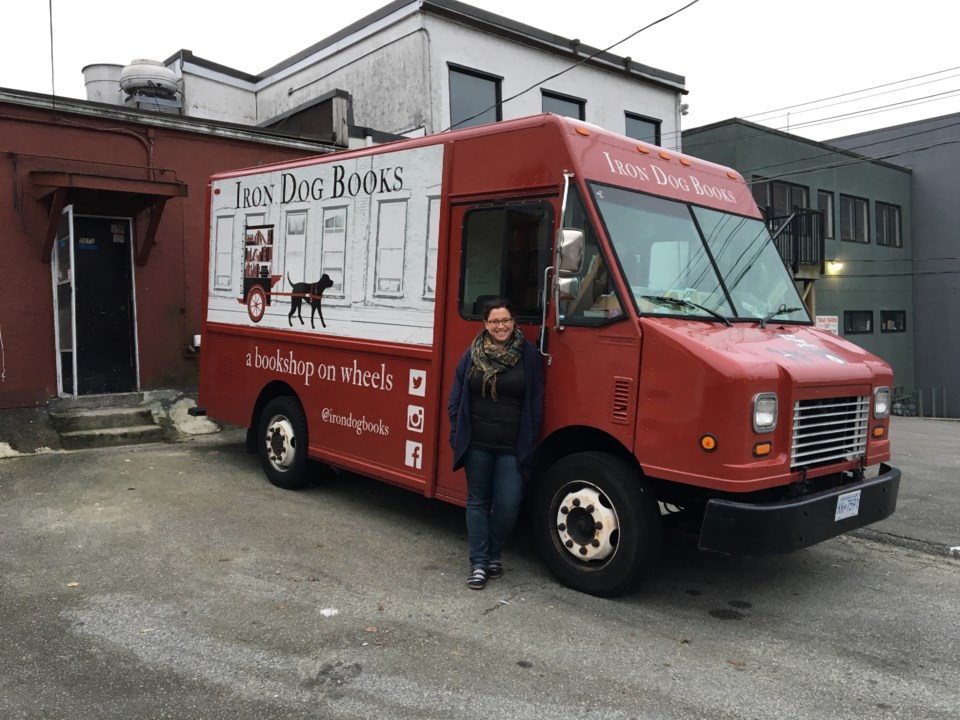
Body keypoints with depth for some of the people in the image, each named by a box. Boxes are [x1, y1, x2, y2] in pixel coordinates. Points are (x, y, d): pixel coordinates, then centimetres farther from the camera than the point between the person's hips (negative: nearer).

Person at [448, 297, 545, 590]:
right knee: (478, 502, 9)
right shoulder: (473, 354, 2)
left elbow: (536, 402, 1)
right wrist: (457, 435, 0)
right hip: (477, 444, 2)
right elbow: (456, 398, 6)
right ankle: (479, 563, 19)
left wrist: (530, 440, -4)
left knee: (508, 505, -1)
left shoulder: (529, 354, -1)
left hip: (512, 447, -1)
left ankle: (494, 554, 26)